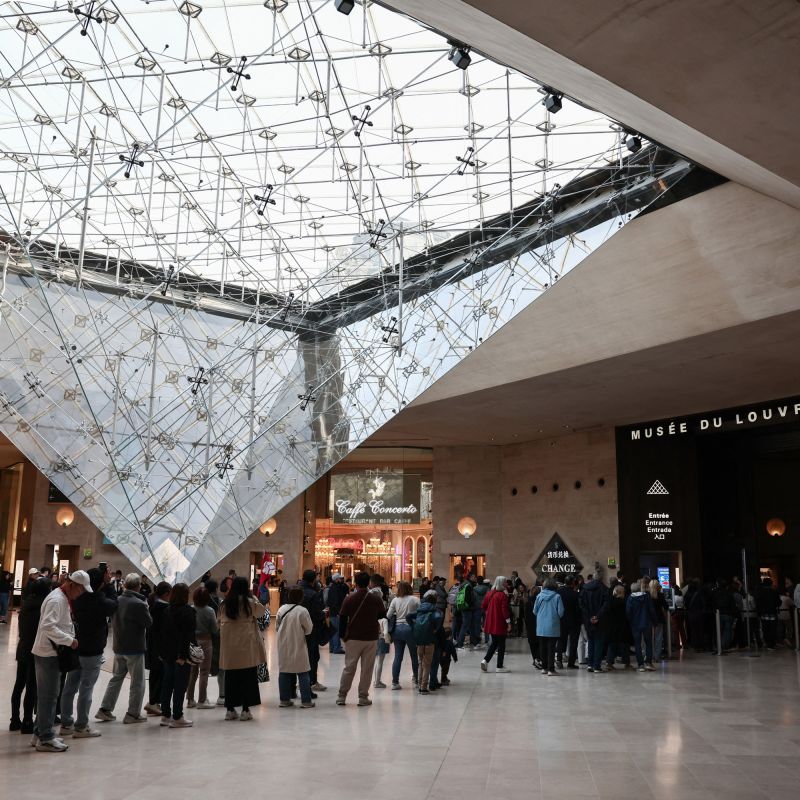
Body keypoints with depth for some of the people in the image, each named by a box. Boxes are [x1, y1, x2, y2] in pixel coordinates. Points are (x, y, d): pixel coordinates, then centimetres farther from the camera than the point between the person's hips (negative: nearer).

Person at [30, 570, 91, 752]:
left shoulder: (63, 599, 13)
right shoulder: (56, 600, -19)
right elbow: (48, 626, -29)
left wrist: (72, 638, 7)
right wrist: (70, 640, -25)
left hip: (52, 653, 10)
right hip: (48, 653, -10)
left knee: (47, 696, 16)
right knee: (49, 696, -3)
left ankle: (41, 733, 25)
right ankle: (45, 739, 3)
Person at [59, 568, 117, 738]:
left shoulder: (78, 598, -3)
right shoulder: (100, 602, -22)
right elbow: (114, 604, -2)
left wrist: (104, 585, 2)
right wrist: (107, 585, -5)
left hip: (75, 650, 7)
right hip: (92, 652, -7)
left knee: (70, 687, 14)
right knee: (86, 690, 2)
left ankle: (66, 724, 24)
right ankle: (81, 727, 9)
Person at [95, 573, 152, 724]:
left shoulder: (117, 600, 0)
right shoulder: (139, 604, -22)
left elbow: (112, 622, 12)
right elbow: (149, 622, -13)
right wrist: (146, 608, -2)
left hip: (119, 647, 7)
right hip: (135, 648, -7)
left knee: (116, 678, 19)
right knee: (137, 682, 5)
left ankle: (105, 709, 18)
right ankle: (133, 713, 10)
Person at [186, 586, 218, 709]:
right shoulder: (209, 611, -13)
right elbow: (215, 630, -9)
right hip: (205, 641, -4)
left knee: (192, 671, 14)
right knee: (204, 672, 4)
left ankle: (190, 699, 19)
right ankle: (202, 700, 6)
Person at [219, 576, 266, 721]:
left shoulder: (225, 603, 2)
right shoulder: (249, 602, -9)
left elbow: (222, 622, 7)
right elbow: (261, 612, 6)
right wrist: (253, 597, 10)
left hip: (229, 646, 4)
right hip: (246, 645, -4)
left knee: (230, 677, 12)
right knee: (248, 677, 4)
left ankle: (230, 709, 16)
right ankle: (245, 710, 4)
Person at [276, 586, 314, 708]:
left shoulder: (281, 609, -2)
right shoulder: (302, 611, -15)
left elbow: (277, 628, 5)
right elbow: (309, 629, -6)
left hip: (283, 647, 4)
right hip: (298, 646, -4)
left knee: (284, 672, 12)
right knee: (303, 673, 4)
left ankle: (284, 699, 16)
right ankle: (306, 701, 5)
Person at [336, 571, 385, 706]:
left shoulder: (349, 599, -5)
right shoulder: (376, 599, -4)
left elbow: (342, 618, -2)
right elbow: (382, 615, 8)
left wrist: (342, 635, 8)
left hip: (353, 638, 0)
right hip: (371, 638, 0)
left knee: (349, 668, 9)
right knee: (367, 669, 7)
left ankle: (342, 696, 12)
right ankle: (363, 697, 8)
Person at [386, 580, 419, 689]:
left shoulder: (395, 600, 1)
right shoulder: (415, 600, -5)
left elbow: (388, 615, 2)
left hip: (397, 629, 3)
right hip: (410, 628, -3)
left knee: (398, 656, 7)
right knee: (414, 655, 13)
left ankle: (395, 682, 6)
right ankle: (417, 678, 25)